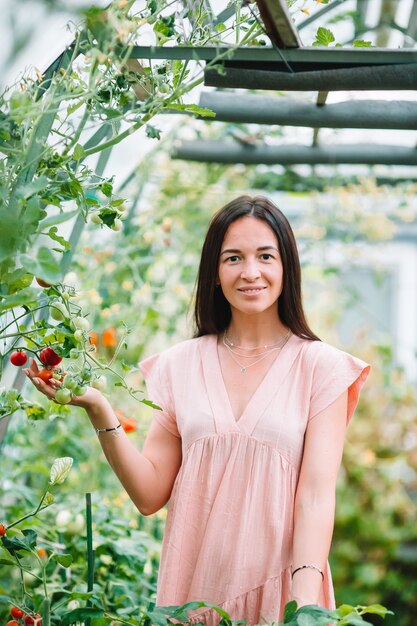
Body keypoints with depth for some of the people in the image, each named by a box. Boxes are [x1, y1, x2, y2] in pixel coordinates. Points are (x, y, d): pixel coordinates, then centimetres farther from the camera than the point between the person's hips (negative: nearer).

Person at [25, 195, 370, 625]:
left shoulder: (320, 367, -4)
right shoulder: (180, 365, 3)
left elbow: (317, 493, -10)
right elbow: (150, 493, 1)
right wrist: (98, 410, -11)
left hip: (279, 589, -2)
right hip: (192, 588, 2)